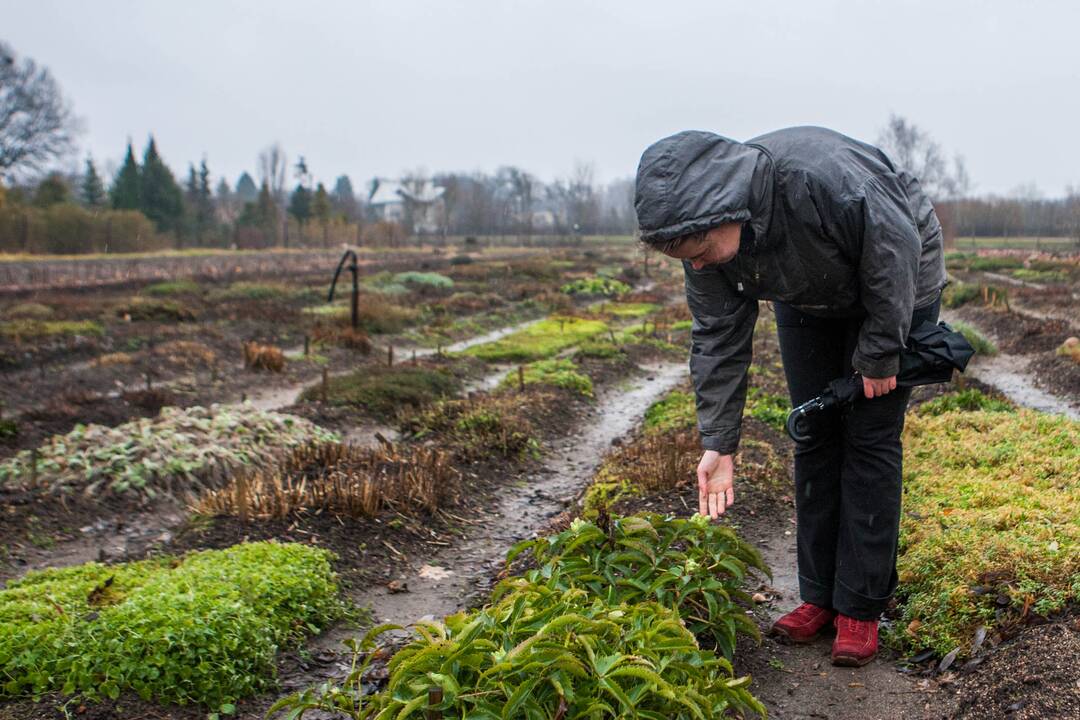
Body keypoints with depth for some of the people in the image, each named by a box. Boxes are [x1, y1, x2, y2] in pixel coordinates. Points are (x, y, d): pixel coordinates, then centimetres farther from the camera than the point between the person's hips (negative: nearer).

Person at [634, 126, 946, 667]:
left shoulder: (818, 176, -42)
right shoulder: (704, 235, -21)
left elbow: (897, 243, -28)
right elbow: (718, 337, -13)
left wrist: (879, 353, -21)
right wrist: (718, 444, -14)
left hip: (894, 285, -5)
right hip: (807, 298, 5)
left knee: (870, 438, -7)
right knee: (813, 436, 4)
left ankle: (861, 608, 2)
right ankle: (819, 596, 13)